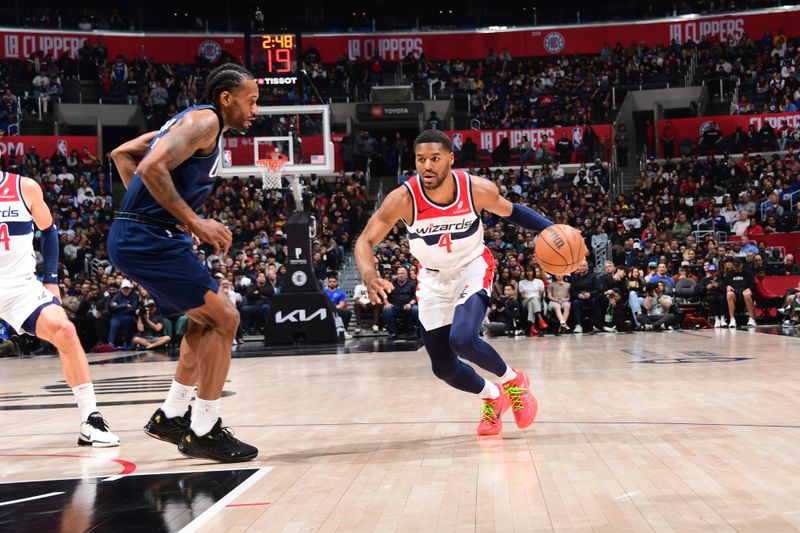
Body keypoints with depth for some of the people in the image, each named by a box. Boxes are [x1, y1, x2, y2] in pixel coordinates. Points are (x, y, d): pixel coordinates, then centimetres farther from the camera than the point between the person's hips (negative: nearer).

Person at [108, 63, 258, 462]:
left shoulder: (189, 121, 19)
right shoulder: (205, 120, -11)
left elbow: (122, 154, 24)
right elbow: (152, 167, -25)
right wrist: (194, 222, -22)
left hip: (139, 236, 11)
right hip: (147, 239, -11)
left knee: (207, 319, 20)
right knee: (224, 318, -8)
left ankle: (171, 416, 25)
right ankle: (203, 432, -2)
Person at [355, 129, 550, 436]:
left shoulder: (478, 190, -22)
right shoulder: (403, 199, -26)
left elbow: (511, 212, 0)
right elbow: (365, 242, -22)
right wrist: (369, 277, -43)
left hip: (472, 269, -2)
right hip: (433, 279, 2)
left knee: (462, 339, -29)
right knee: (443, 368, 4)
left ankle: (512, 381, 2)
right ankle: (492, 397, 35)